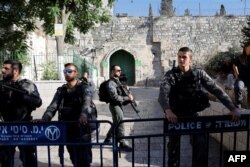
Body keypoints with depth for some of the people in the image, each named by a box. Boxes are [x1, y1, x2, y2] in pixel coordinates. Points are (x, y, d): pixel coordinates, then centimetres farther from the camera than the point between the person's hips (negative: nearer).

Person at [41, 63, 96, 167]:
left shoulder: (84, 88, -3)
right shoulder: (61, 90, 11)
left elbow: (87, 102, -22)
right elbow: (53, 106, 1)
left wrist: (84, 114, -43)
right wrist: (44, 120, -18)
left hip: (82, 129, -4)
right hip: (68, 129, 4)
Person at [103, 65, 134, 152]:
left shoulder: (118, 81, 13)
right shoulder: (111, 83, -16)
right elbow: (115, 97, -23)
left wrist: (128, 96, 4)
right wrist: (127, 98, -20)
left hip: (119, 105, 10)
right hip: (115, 106, -10)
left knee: (116, 124, 19)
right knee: (120, 125, -4)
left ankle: (107, 140, 34)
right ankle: (122, 144, 6)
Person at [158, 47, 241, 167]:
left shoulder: (199, 73, -3)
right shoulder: (170, 75, -9)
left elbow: (216, 90, -7)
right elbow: (163, 94, -23)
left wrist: (233, 108, -18)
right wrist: (168, 111, -42)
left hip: (191, 113, 1)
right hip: (175, 114, -1)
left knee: (201, 142, -11)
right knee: (174, 145, 9)